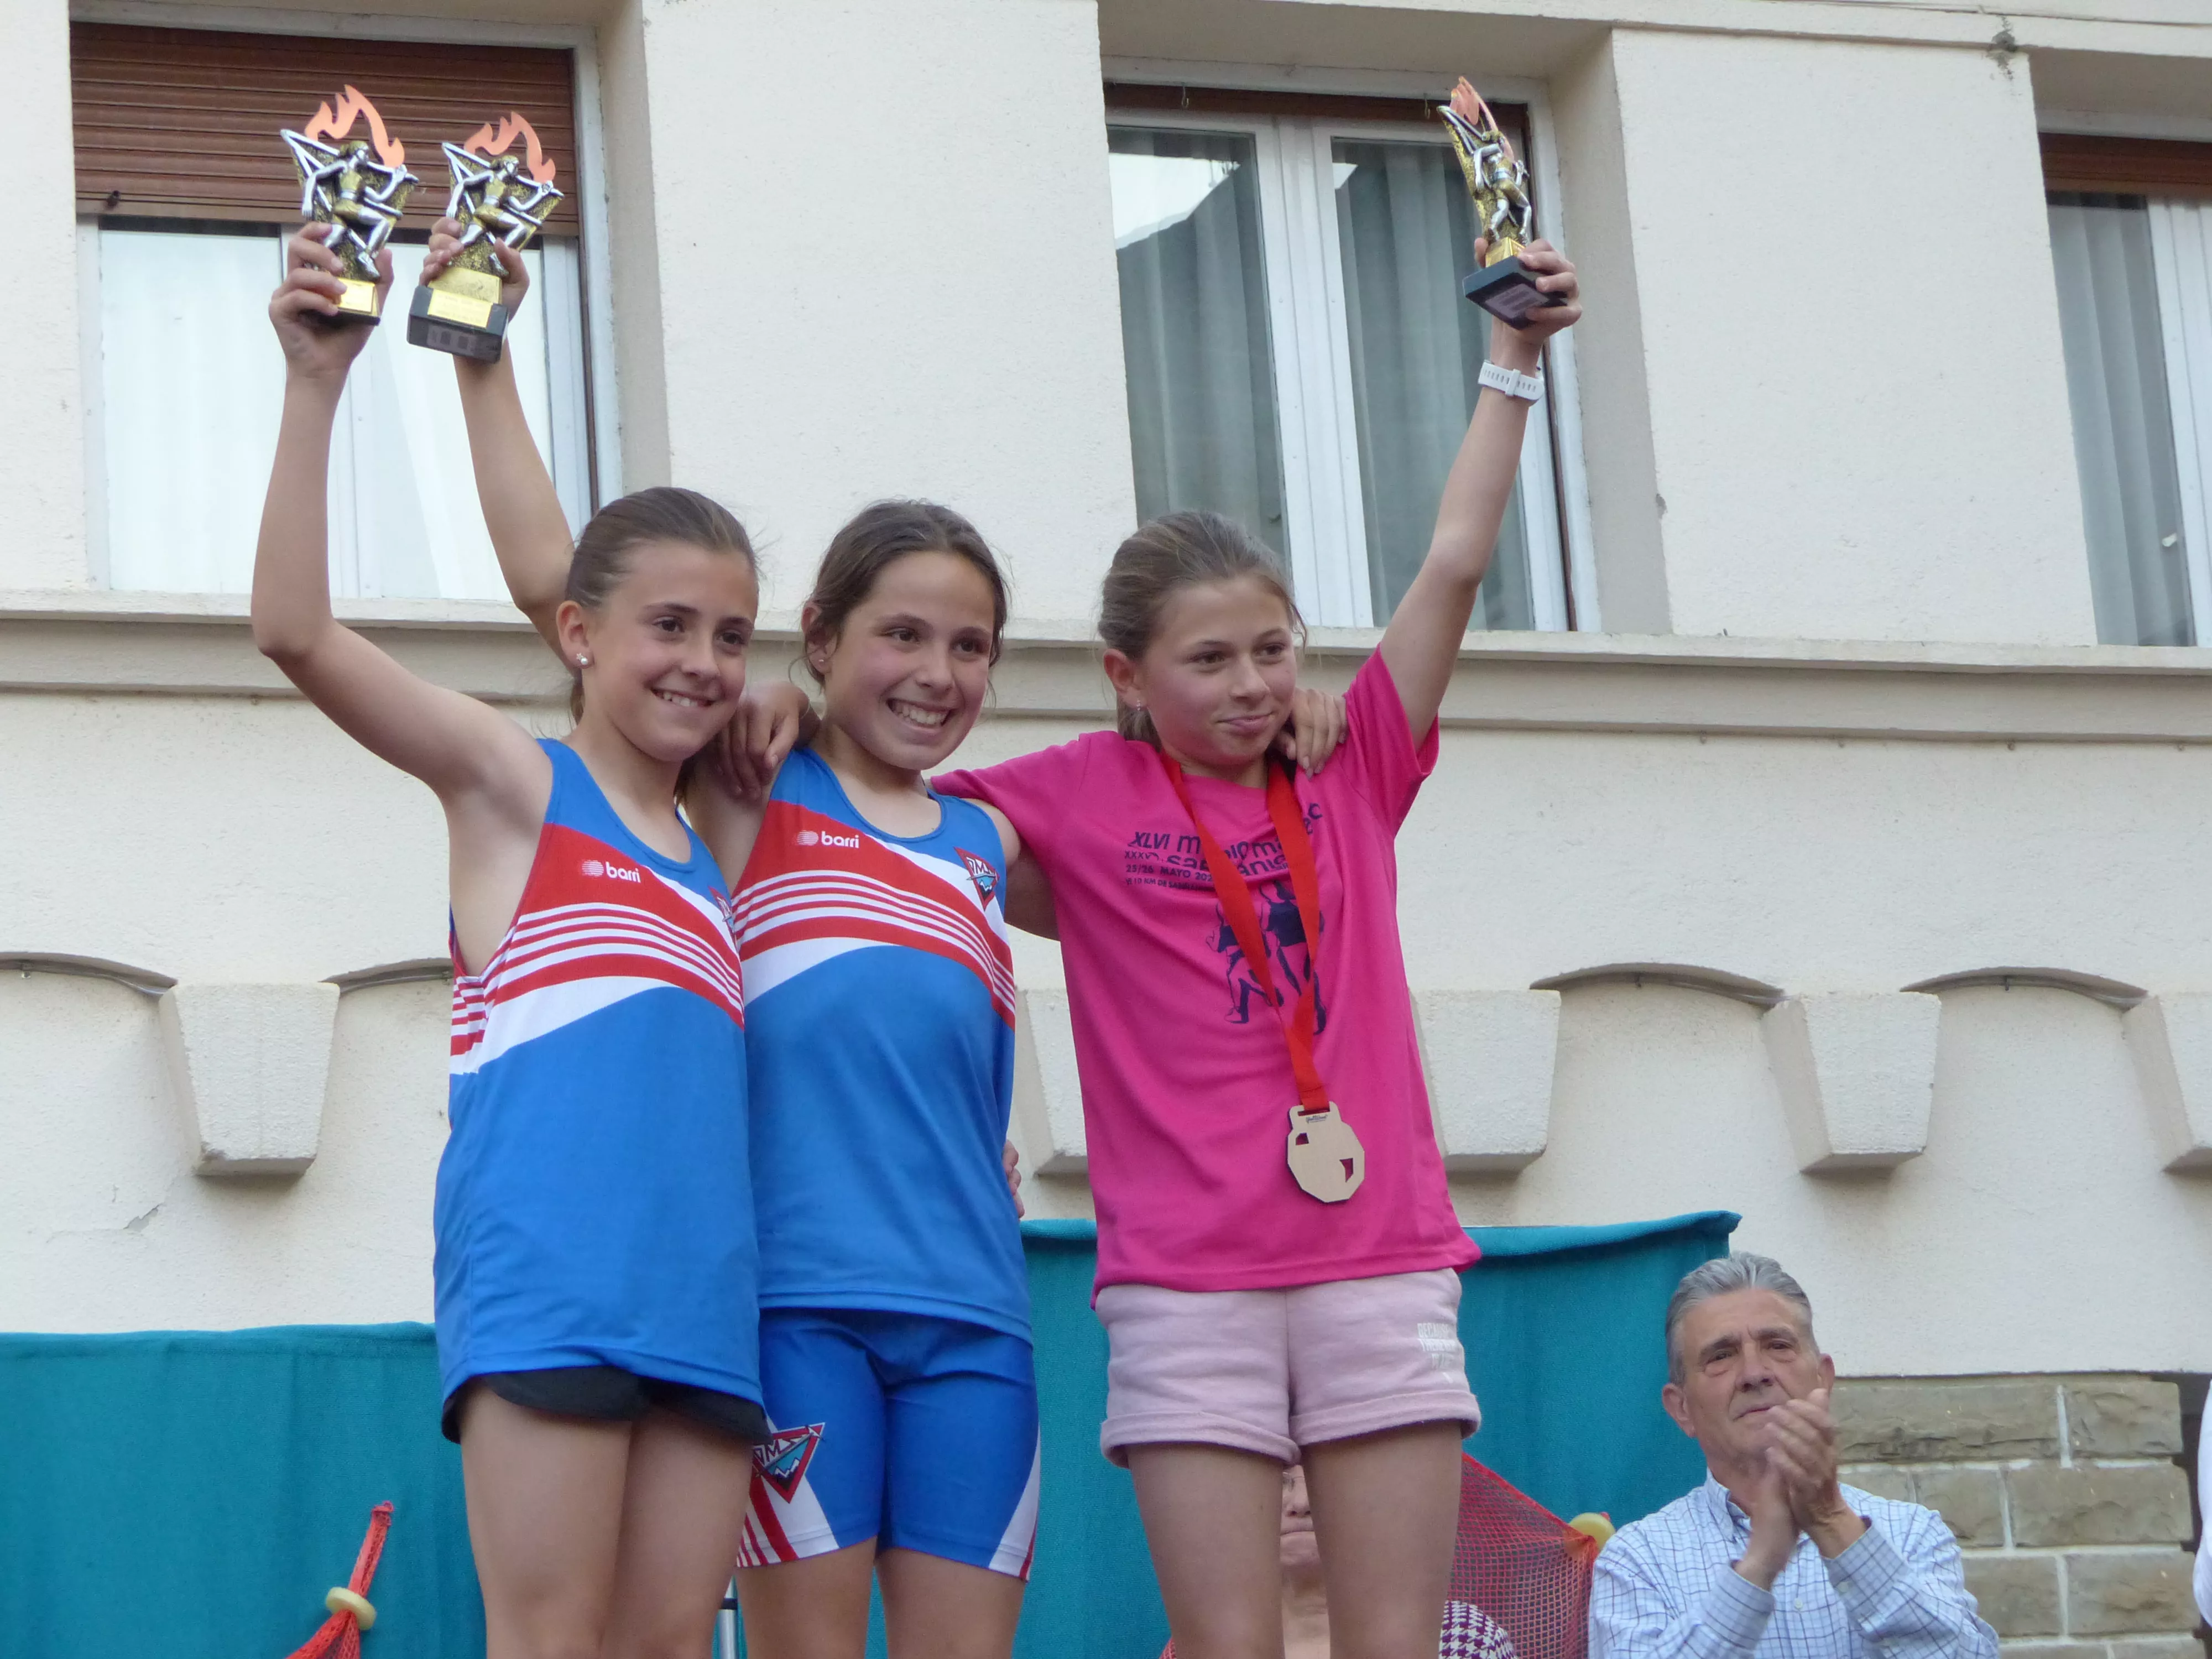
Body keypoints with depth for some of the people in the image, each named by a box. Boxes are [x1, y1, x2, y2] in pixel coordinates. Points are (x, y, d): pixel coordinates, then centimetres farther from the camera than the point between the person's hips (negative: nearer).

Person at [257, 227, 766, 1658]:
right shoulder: (513, 782, 5)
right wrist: (317, 385, -14)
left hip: (706, 1298, 6)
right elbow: (297, 632, -8)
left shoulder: (718, 859, 21)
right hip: (540, 1272, -6)